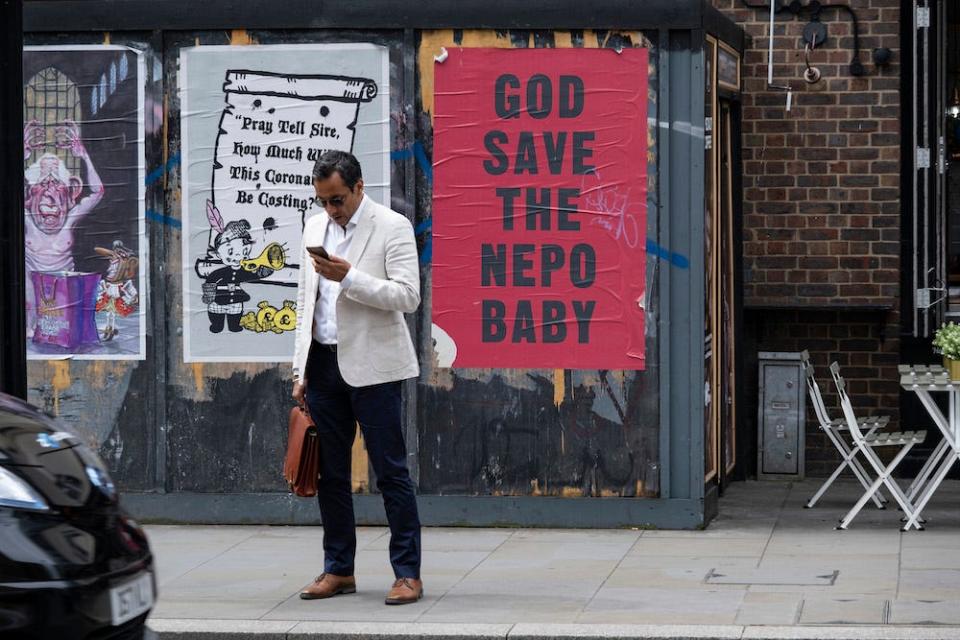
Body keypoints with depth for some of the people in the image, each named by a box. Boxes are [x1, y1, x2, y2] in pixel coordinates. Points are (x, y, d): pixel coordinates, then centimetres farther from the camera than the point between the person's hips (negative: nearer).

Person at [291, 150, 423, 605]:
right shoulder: (314, 228, 13)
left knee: (391, 472, -4)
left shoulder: (392, 227, -6)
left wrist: (349, 278, -22)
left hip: (371, 367, -6)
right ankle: (338, 569, 18)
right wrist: (301, 371, 14)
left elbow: (407, 296, -14)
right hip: (324, 363, 6)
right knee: (329, 473, 9)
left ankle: (408, 574, -1)